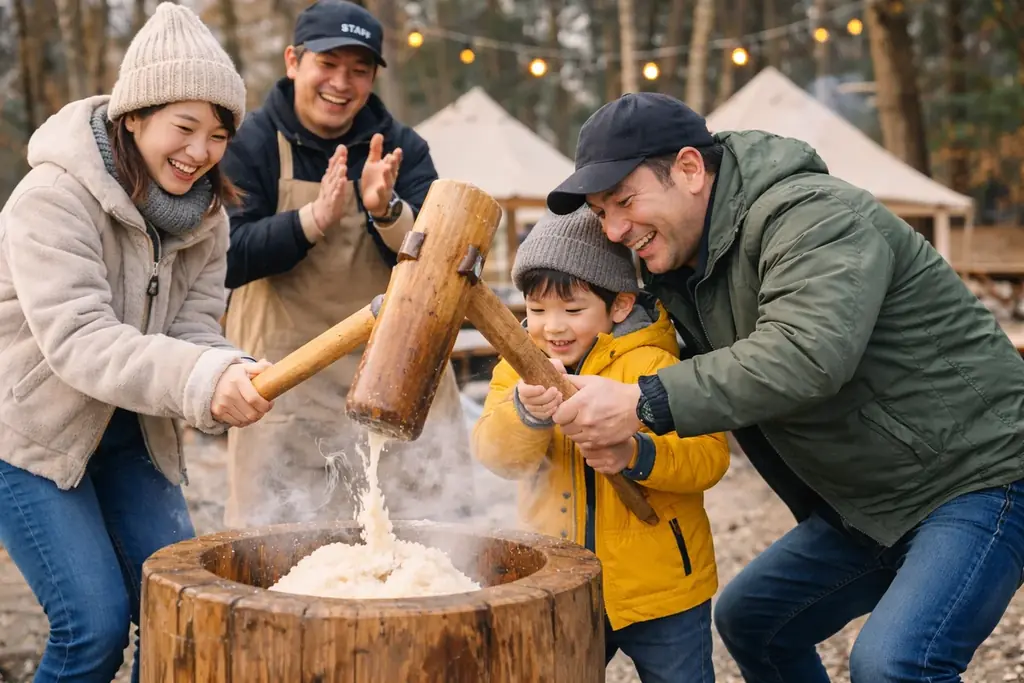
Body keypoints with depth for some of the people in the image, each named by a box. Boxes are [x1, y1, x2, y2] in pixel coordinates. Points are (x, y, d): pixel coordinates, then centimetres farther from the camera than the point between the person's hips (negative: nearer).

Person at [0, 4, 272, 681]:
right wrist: (202, 379, -47)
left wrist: (230, 384, -31)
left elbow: (194, 326, -7)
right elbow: (76, 339, -33)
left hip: (128, 433, 6)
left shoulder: (204, 210, -1)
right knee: (95, 627, -11)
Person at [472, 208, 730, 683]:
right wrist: (528, 412, -36)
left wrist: (637, 455, -36)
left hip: (660, 587, -3)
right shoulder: (519, 369, 0)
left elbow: (709, 454, -19)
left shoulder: (651, 365, -13)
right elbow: (496, 454, -15)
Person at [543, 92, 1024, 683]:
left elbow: (807, 353, -39)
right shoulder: (679, 267, 7)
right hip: (865, 503, 9)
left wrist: (645, 405, -40)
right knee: (749, 620, 16)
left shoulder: (812, 213, -23)